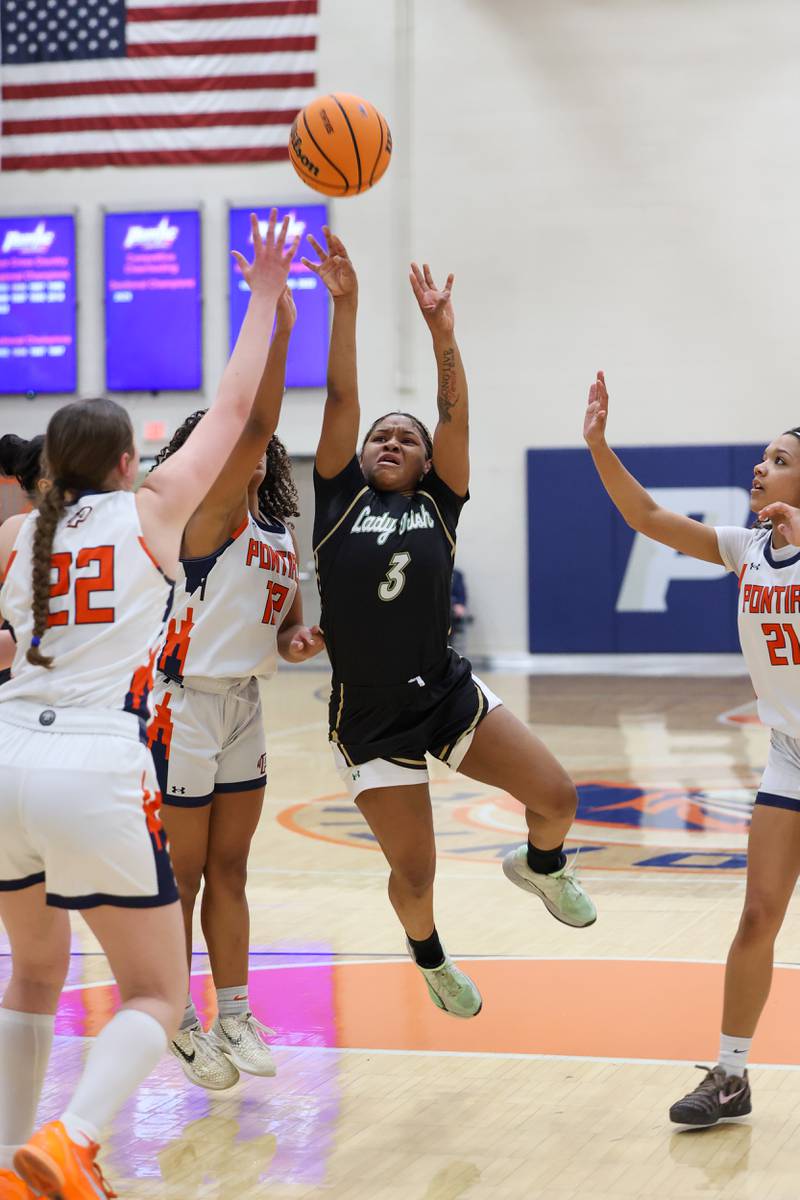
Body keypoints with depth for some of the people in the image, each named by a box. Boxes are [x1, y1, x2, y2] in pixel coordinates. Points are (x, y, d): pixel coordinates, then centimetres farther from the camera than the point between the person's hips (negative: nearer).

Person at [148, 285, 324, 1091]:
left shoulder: (279, 536, 11)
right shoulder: (208, 512, -13)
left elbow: (285, 623, 21)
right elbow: (256, 423, -28)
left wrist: (293, 642, -3)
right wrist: (277, 322, -30)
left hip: (243, 706, 8)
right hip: (187, 706, -8)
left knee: (228, 870, 12)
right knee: (181, 874, 2)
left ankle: (233, 1018, 19)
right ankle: (180, 1025, 11)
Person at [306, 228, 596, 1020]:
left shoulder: (438, 505, 4)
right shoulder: (340, 497, 2)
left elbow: (454, 412, -6)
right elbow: (341, 398, -6)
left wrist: (441, 329, -16)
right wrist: (344, 306, -12)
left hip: (448, 694, 2)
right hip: (369, 719, -2)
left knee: (557, 797, -8)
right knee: (414, 874, 0)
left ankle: (540, 866, 29)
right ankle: (428, 955, 35)